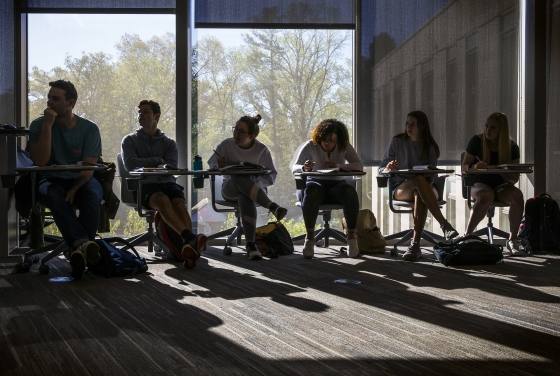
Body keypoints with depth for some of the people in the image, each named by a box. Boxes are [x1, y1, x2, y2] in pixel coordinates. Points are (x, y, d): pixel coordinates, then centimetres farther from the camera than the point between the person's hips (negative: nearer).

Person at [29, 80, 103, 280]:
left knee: (92, 195, -34)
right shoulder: (38, 125, 0)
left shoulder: (89, 129, -1)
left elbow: (88, 168, -7)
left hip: (81, 180, 1)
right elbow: (39, 161, -14)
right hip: (52, 180, -1)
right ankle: (84, 243, -56)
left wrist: (74, 189, -25)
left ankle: (79, 250, -45)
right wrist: (48, 125, -17)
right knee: (54, 196, -36)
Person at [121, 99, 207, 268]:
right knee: (162, 200, -36)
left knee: (179, 203, -32)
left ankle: (189, 247, -51)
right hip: (145, 186, -2)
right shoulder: (130, 140, 15)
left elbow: (172, 167, 2)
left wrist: (145, 165, -2)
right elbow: (130, 165, -3)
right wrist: (158, 161, 2)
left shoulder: (169, 143, 19)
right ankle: (190, 237, -55)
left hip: (167, 183, 2)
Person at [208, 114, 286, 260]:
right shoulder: (226, 144, -1)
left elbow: (271, 177, -7)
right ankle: (273, 207, -52)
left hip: (256, 187, 0)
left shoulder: (262, 149, -5)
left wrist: (253, 178, -27)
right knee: (239, 178, -40)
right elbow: (211, 164, 8)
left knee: (245, 196, -42)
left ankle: (250, 244, -49)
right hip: (230, 189, 0)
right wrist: (219, 165, -18)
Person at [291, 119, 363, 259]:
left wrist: (338, 166, -25)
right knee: (311, 190, -39)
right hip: (315, 183, -1)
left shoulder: (344, 147, 2)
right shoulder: (310, 146, -4)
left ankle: (351, 235, -27)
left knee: (350, 191, -34)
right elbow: (294, 167, -13)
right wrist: (304, 168, -38)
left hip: (337, 185, 2)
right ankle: (310, 236, -35)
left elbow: (359, 166, -9)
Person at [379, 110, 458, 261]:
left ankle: (415, 244, -49)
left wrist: (427, 182, -18)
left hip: (424, 186, 1)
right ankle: (445, 225, -46)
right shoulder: (397, 142, 5)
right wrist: (389, 168, -20)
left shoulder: (430, 147, 9)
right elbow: (381, 169, 4)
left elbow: (431, 175, 6)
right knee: (419, 180, -39)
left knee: (420, 194, -40)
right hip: (400, 188, -1)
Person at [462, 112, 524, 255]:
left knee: (517, 195, -31)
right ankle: (467, 236, -28)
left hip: (501, 185, 2)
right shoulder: (477, 141, -4)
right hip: (479, 183, -2)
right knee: (486, 196, -39)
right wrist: (474, 167, -27)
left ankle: (512, 240, -19)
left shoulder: (512, 147, -1)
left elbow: (515, 178, -4)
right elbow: (464, 167, -3)